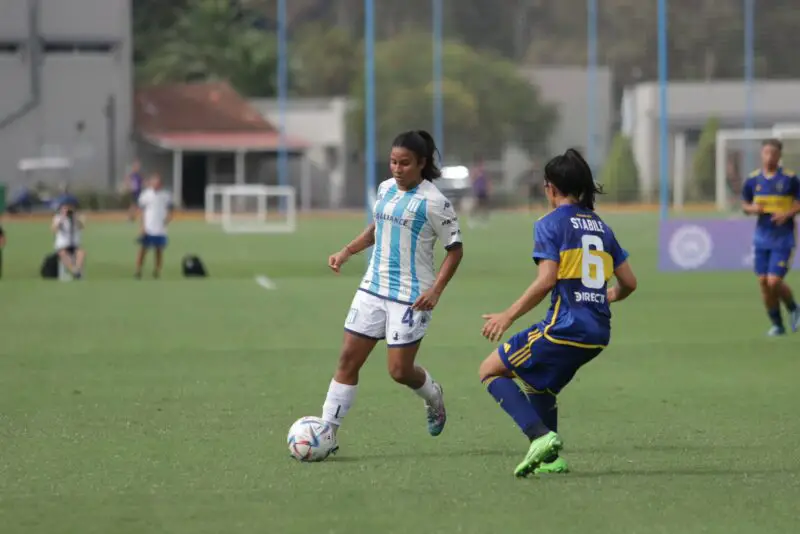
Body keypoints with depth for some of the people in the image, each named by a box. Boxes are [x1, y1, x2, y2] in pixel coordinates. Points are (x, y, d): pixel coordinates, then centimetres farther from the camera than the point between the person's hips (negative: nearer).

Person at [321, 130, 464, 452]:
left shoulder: (433, 202, -13)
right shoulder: (386, 189, 7)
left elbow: (455, 249, -7)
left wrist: (436, 290, -17)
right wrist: (347, 252, 12)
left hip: (411, 297, -6)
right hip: (373, 289, 6)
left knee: (400, 370, -3)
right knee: (348, 358, -1)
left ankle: (433, 397, 31)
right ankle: (327, 432, 1)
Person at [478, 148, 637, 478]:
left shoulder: (551, 224, -5)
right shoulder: (600, 226, 16)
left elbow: (546, 280, -16)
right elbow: (629, 282, 17)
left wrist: (509, 316, -10)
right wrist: (610, 296, 39)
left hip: (564, 326, -8)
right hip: (598, 334, 8)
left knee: (491, 370, 5)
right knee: (538, 383, 27)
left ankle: (540, 436, -13)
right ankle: (550, 457, 13)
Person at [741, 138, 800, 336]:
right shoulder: (753, 180, 4)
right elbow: (745, 204, 14)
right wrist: (752, 209, -8)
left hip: (783, 239, -4)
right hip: (762, 237, 4)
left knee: (774, 282, -12)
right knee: (764, 282, 1)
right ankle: (777, 324, 16)